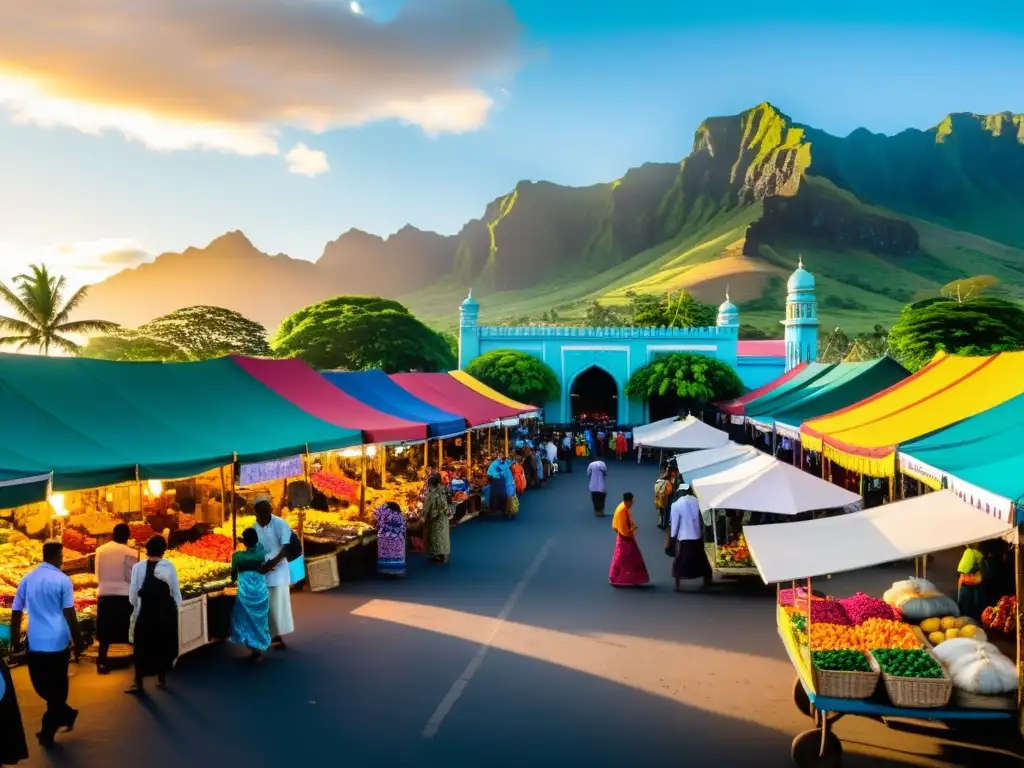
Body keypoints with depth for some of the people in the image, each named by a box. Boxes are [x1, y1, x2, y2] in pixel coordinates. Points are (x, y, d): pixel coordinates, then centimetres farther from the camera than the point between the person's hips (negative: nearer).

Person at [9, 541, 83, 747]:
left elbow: (16, 612, 7)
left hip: (35, 643, 3)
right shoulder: (62, 580, -8)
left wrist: (15, 640, 17)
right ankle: (48, 731, 16)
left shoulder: (27, 579, 4)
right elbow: (69, 614, -10)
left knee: (41, 685, 20)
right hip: (57, 642, -3)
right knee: (56, 687, 11)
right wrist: (78, 642, -2)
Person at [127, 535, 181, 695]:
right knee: (164, 645, 15)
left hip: (145, 612, -1)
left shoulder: (138, 567, -7)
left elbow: (133, 594, -5)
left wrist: (137, 606, 14)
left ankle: (139, 684, 9)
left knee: (143, 647, 8)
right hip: (167, 611, 1)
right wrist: (176, 608, 11)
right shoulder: (169, 566, -8)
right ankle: (162, 680, 22)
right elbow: (176, 591, -3)